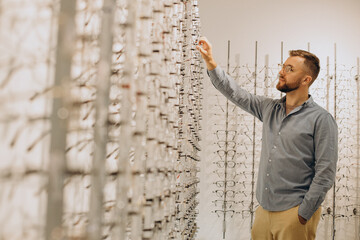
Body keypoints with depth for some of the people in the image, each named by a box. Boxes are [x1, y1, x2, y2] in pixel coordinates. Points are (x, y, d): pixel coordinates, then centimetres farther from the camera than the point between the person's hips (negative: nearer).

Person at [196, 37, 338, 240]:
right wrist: (210, 60, 4)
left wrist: (303, 215, -14)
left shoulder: (321, 120, -9)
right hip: (265, 209, 6)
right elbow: (235, 93, 12)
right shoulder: (270, 109, 9)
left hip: (294, 213, -5)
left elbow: (325, 174, -12)